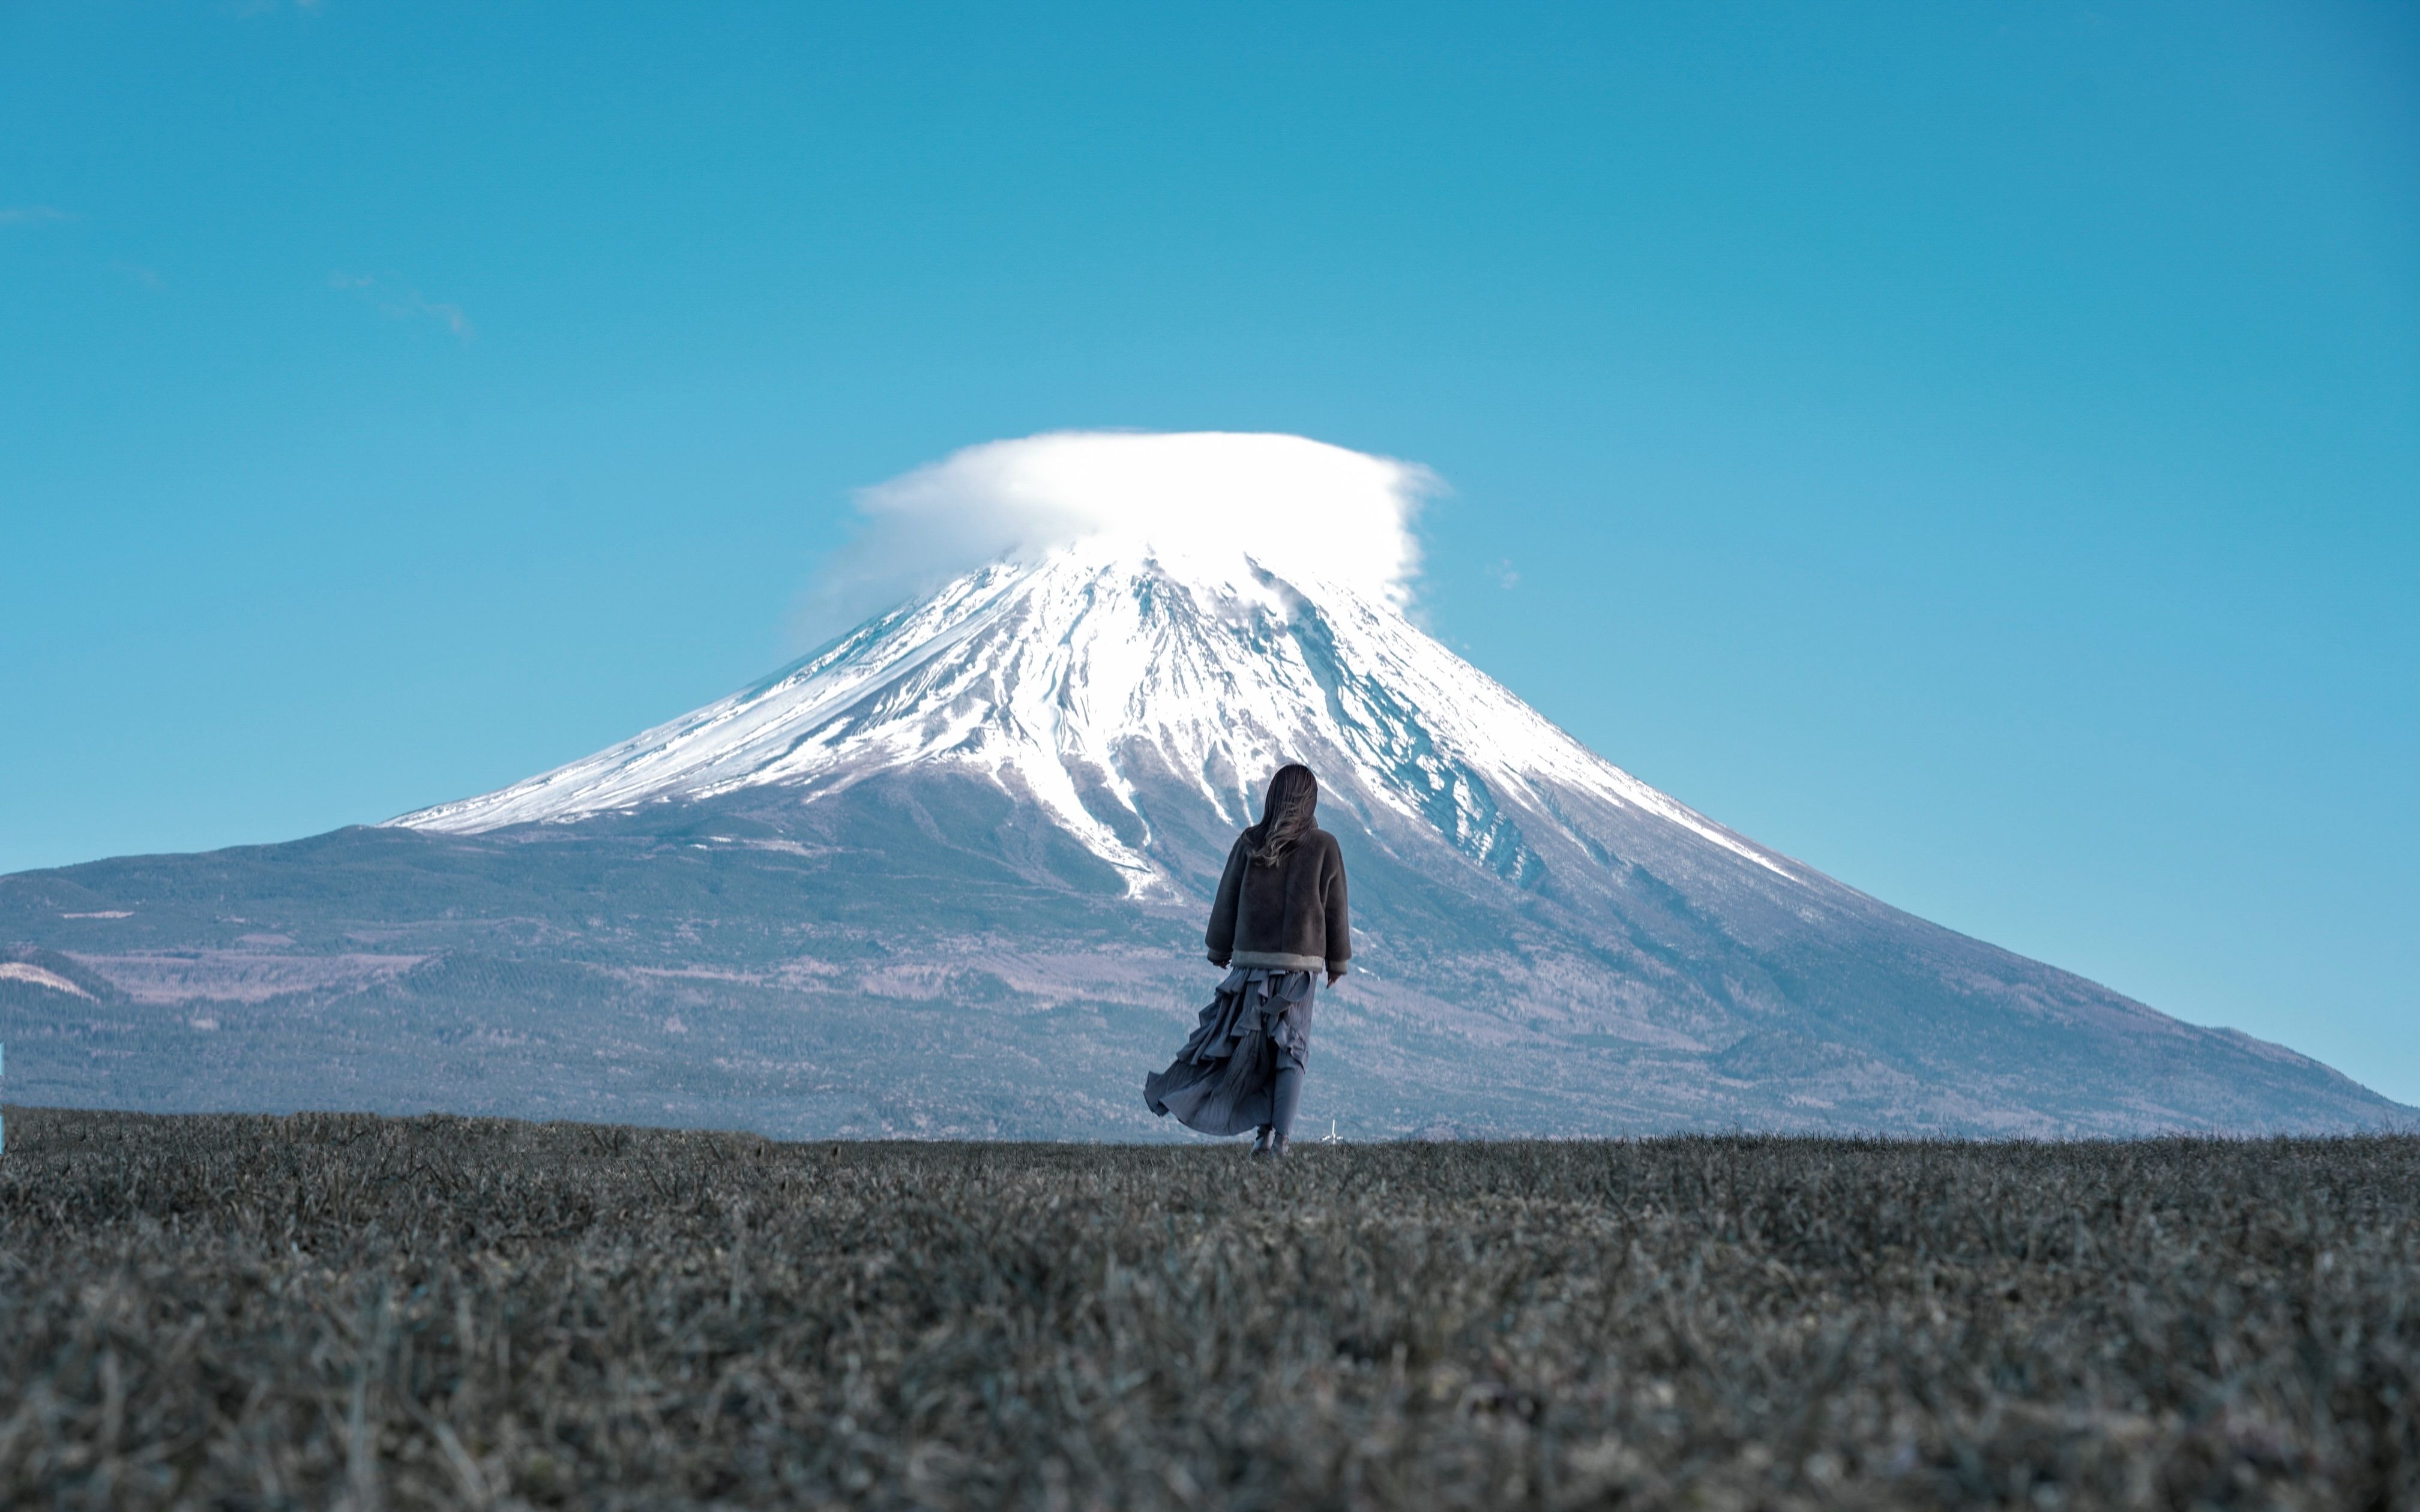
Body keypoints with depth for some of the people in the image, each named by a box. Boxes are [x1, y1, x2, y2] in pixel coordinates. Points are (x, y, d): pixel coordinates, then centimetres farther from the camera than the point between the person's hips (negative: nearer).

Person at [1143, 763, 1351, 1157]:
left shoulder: (1250, 843, 0)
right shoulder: (1324, 846, -2)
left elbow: (1227, 902, 4)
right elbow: (1335, 910, 3)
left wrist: (1219, 951, 16)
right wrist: (1337, 961, 14)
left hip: (1251, 958, 1)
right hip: (1301, 962, -1)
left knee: (1238, 1038, 12)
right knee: (1291, 1051, 3)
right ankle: (1279, 1135, -4)